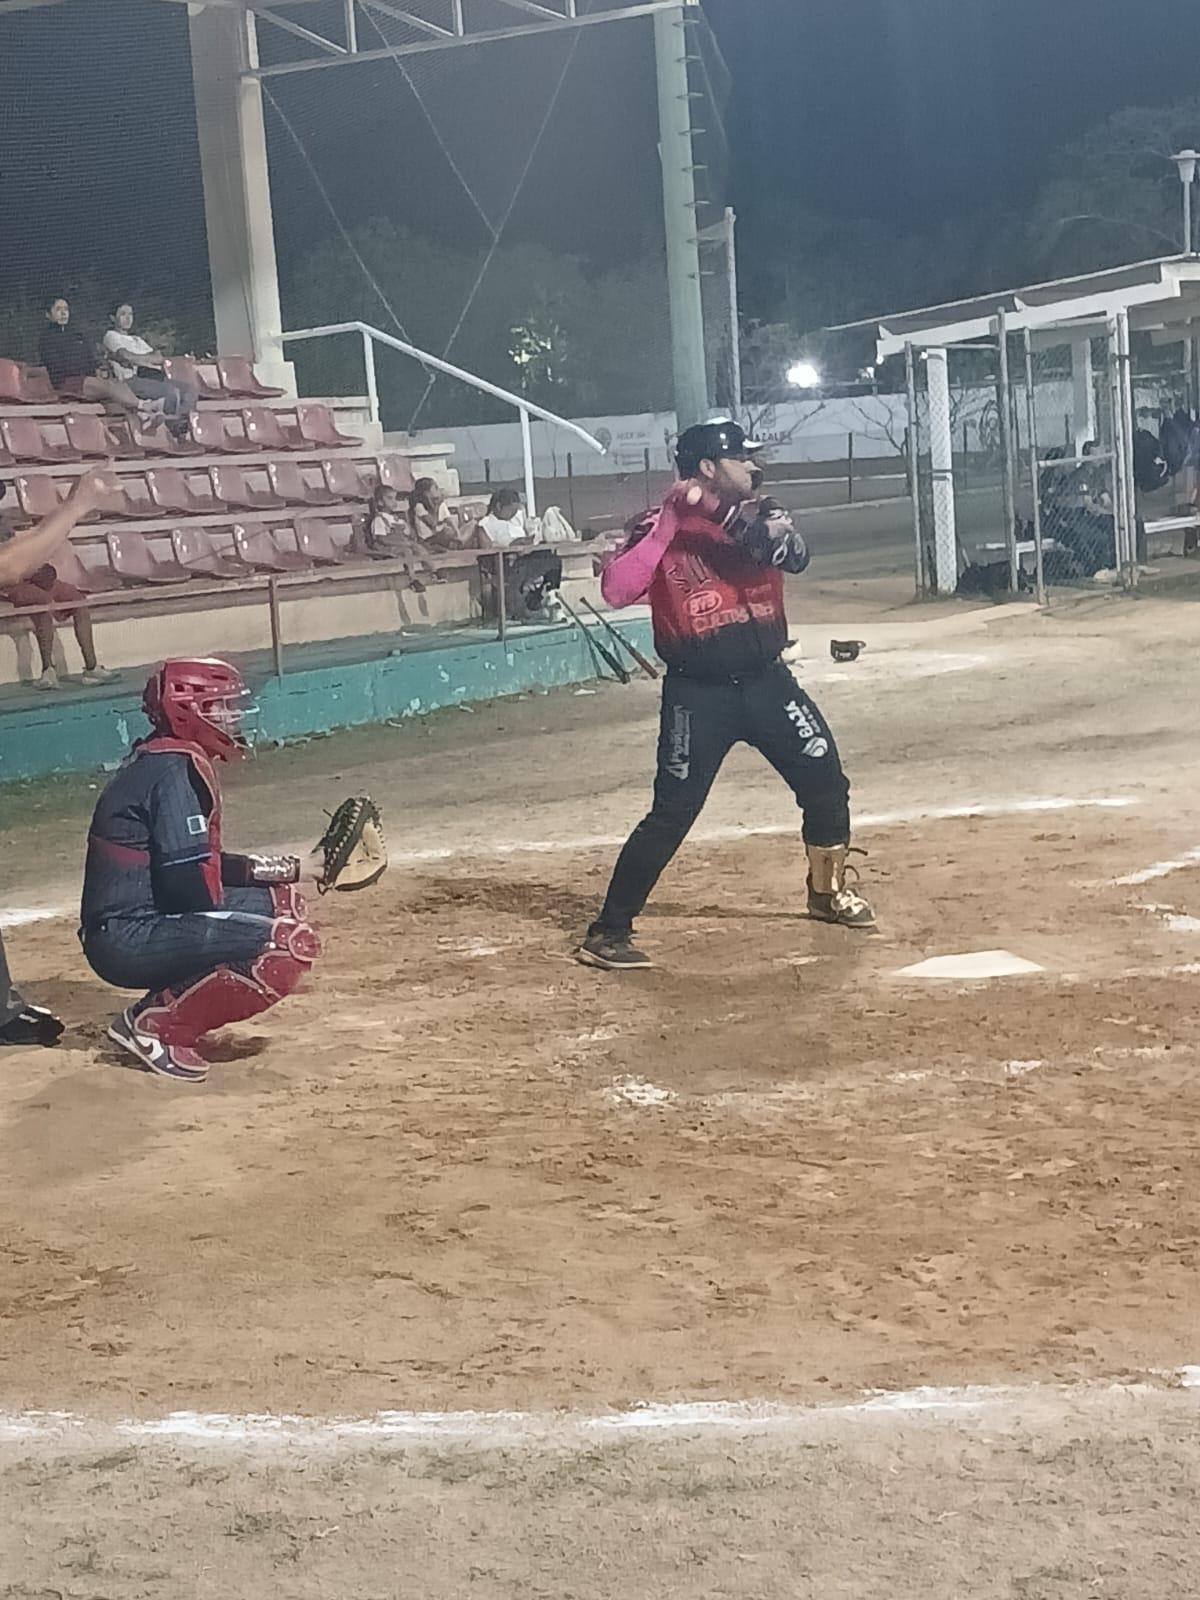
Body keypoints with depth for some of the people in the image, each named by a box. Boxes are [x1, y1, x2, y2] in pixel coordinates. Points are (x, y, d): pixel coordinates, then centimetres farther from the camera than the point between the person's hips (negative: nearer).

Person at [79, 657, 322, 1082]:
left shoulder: (154, 759, 15)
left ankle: (170, 998, 10)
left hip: (134, 924, 10)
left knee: (282, 901, 18)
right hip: (130, 939, -10)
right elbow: (187, 880, -21)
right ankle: (155, 1025, -11)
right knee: (291, 944, -21)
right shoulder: (177, 767, -15)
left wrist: (258, 869, 12)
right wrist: (221, 930, -3)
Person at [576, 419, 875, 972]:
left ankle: (827, 890, 35)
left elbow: (795, 555, -19)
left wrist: (724, 513, -30)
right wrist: (668, 522, -23)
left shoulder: (758, 517, 3)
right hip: (698, 693, -5)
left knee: (826, 783, 11)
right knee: (672, 814, -10)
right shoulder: (662, 528, -7)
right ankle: (608, 932, -2)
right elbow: (616, 591, -22)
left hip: (767, 681, 5)